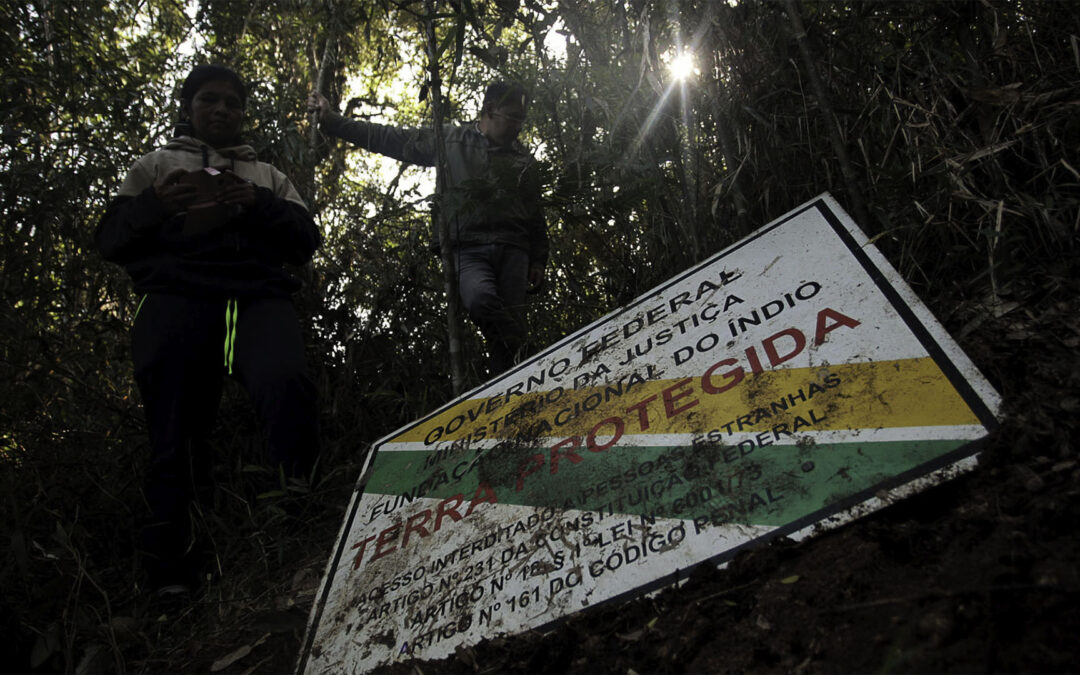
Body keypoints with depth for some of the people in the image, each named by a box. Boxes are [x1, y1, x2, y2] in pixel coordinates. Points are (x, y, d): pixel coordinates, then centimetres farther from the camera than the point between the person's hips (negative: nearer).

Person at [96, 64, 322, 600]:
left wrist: (259, 206, -2)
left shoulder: (267, 176, 31)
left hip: (258, 296, 0)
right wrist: (154, 206, -4)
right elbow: (110, 240, 17)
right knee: (176, 434, -13)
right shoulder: (155, 166, 29)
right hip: (175, 297, 0)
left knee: (287, 387, -32)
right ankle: (172, 580, -4)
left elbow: (306, 241, 16)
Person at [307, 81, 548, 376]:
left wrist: (538, 262, 16)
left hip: (512, 251, 3)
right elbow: (388, 139, 15)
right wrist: (331, 119, 13)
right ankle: (518, 349, -13)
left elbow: (535, 217, 25)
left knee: (512, 317, -10)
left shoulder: (525, 161, 21)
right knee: (479, 297, -33)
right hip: (467, 249, -2)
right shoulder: (449, 140, 13)